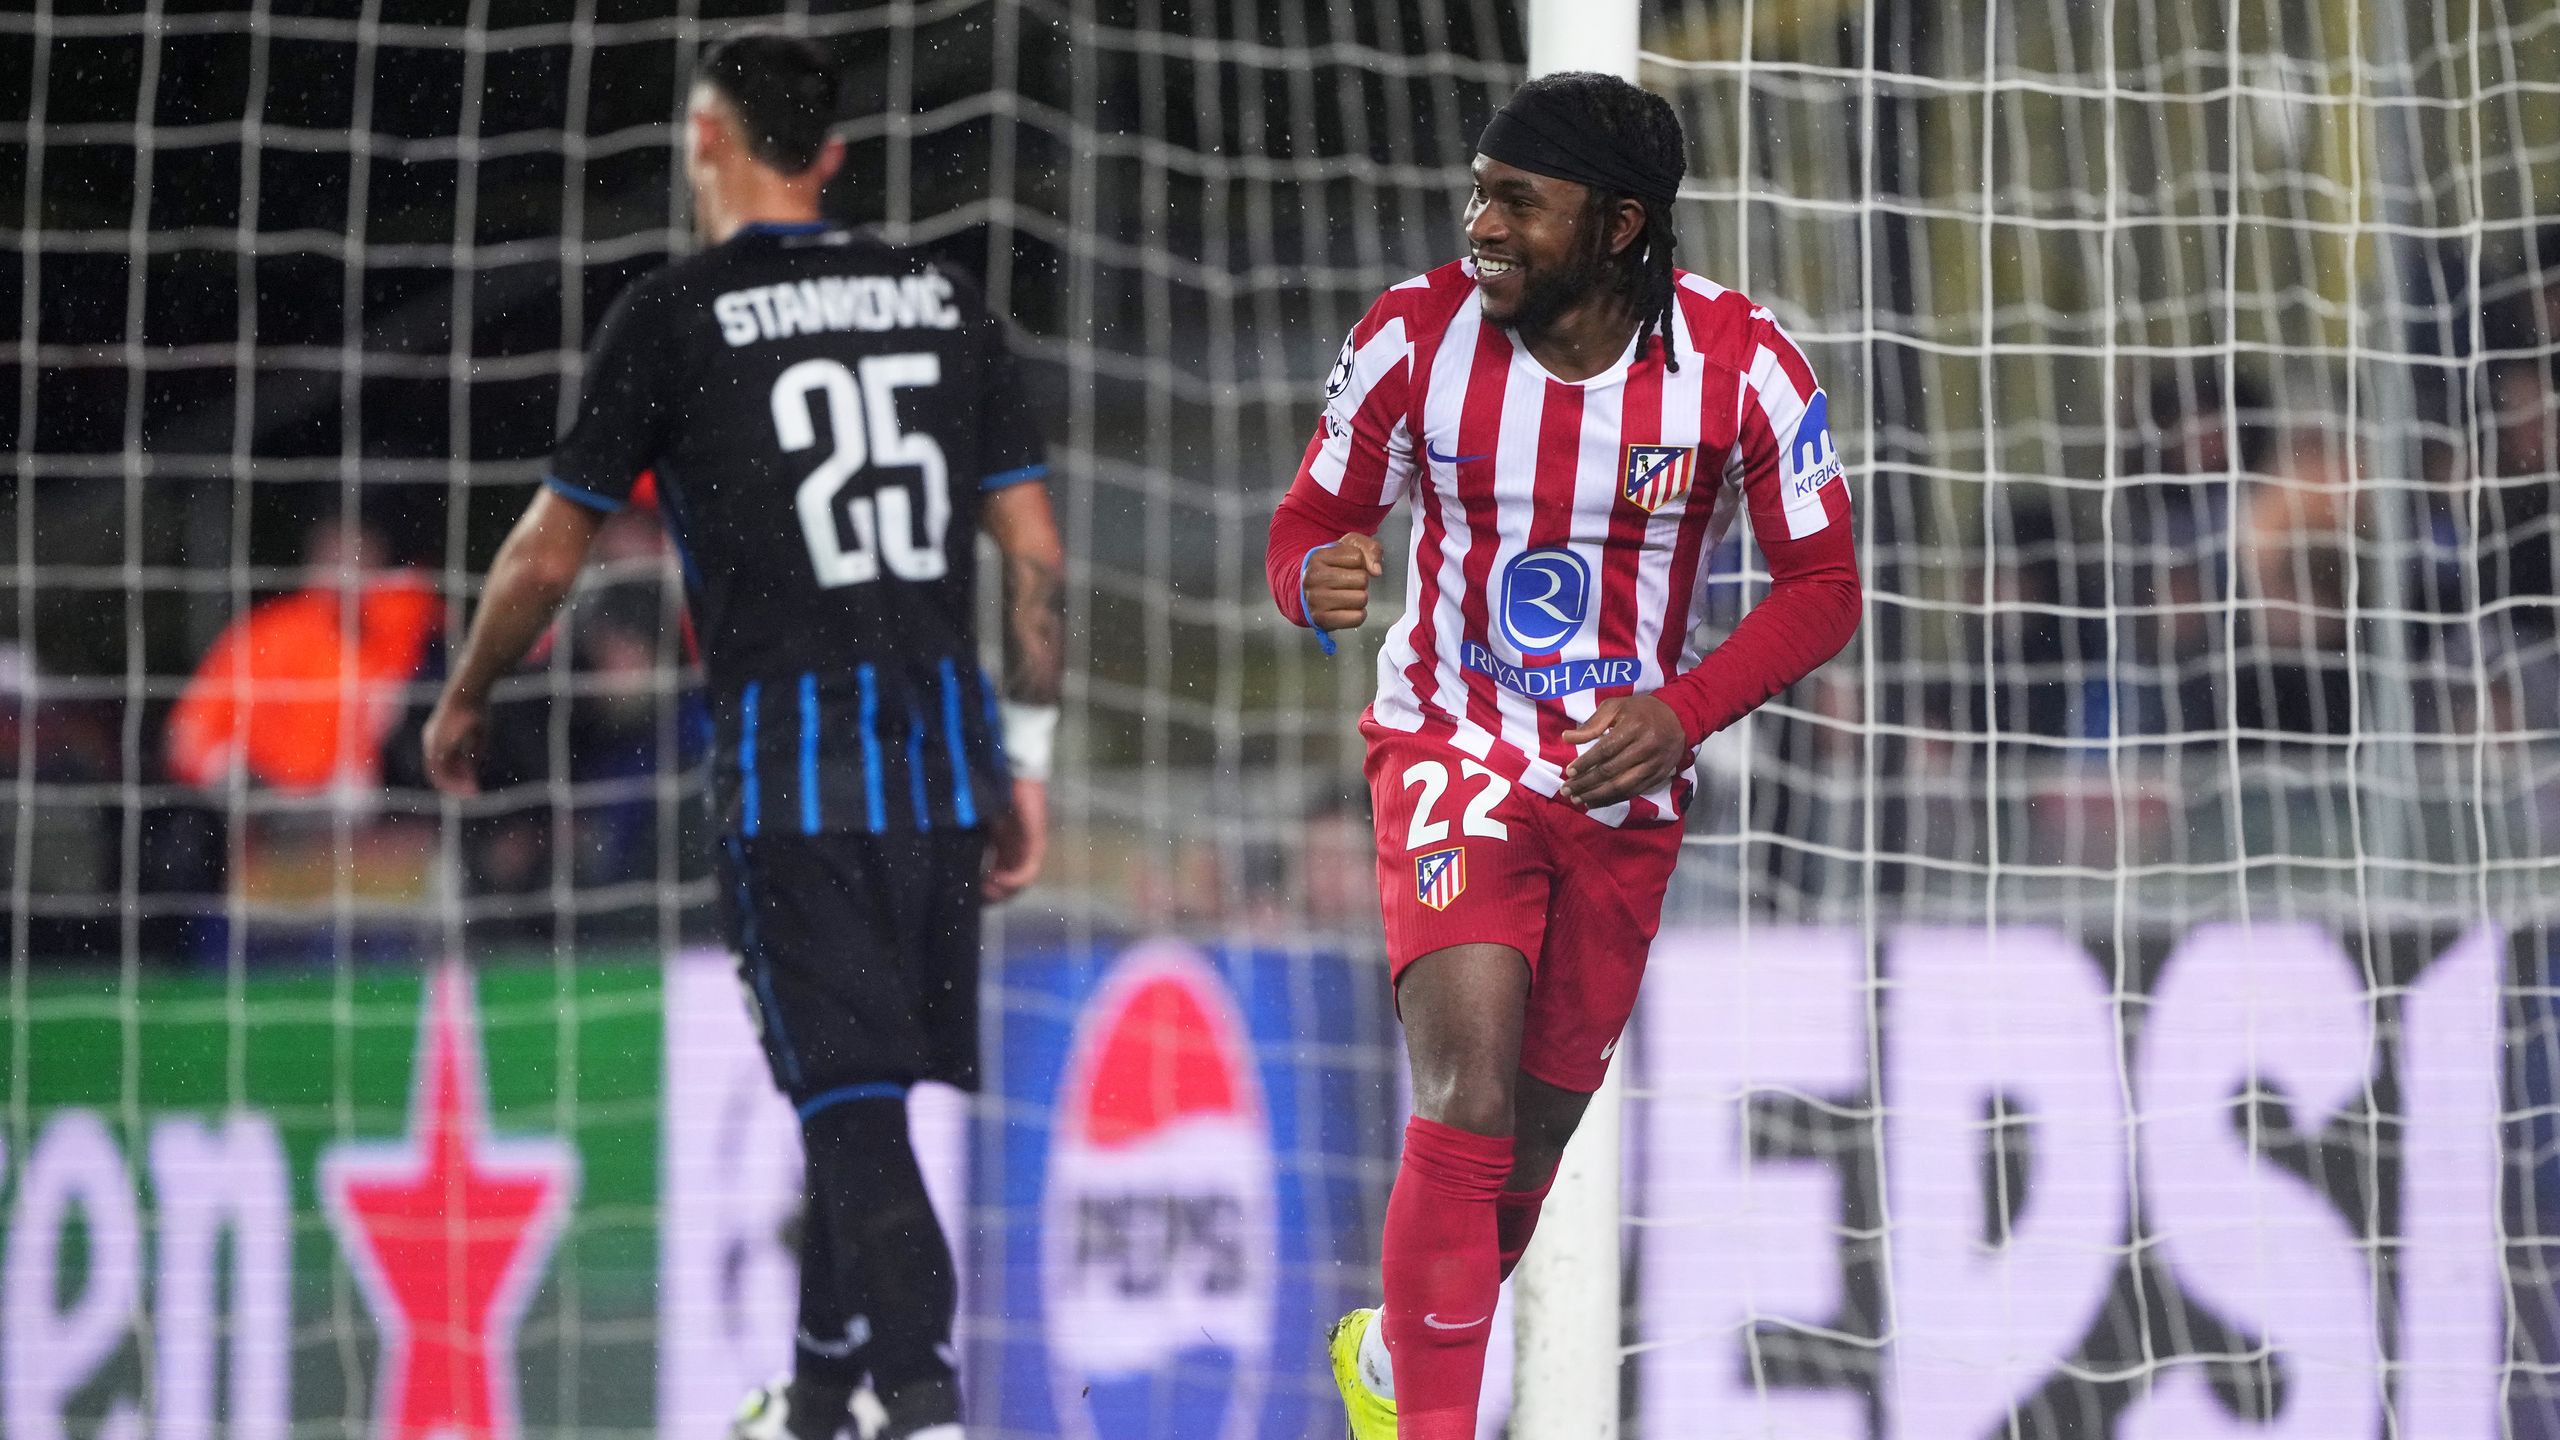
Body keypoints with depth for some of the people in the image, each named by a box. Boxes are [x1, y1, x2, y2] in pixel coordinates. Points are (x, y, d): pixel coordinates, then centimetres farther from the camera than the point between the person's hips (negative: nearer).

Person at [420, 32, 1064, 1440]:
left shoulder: (673, 316, -2)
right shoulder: (944, 302, 11)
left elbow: (549, 548, 4)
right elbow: (1036, 553, 9)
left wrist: (464, 699, 21)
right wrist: (1026, 764, 15)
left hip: (787, 754, -5)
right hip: (943, 744, 5)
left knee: (851, 1099, -6)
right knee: (861, 1084, 16)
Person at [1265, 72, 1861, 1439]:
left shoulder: (1739, 364, -14)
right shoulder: (1414, 336, -13)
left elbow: (1822, 584, -4)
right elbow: (1309, 522, -2)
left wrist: (1681, 712, -20)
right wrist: (1316, 578, -27)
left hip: (1624, 781, 2)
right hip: (1452, 749, -2)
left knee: (1532, 1139, 13)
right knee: (1467, 1099, -21)